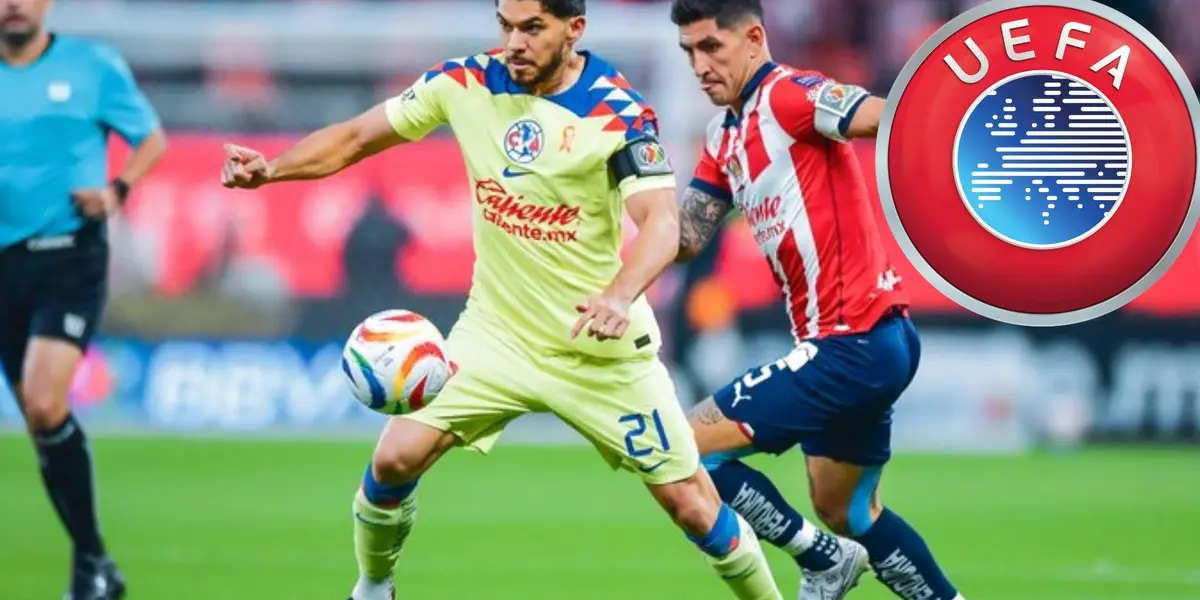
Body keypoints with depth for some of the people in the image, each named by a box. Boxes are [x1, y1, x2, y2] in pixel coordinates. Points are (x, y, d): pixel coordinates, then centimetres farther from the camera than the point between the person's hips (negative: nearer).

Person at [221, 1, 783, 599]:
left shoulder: (618, 112, -18)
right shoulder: (467, 84, -8)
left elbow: (662, 222, -29)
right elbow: (357, 137, 0)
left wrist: (618, 296, -48)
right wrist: (271, 168, -18)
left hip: (600, 347, -3)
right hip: (495, 332, 3)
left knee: (690, 502, -2)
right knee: (396, 457, -11)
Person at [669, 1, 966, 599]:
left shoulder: (788, 95, -13)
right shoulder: (726, 135, 15)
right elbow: (685, 235, 11)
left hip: (854, 343, -10)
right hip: (858, 345, 10)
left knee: (687, 445, -6)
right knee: (846, 512, 21)